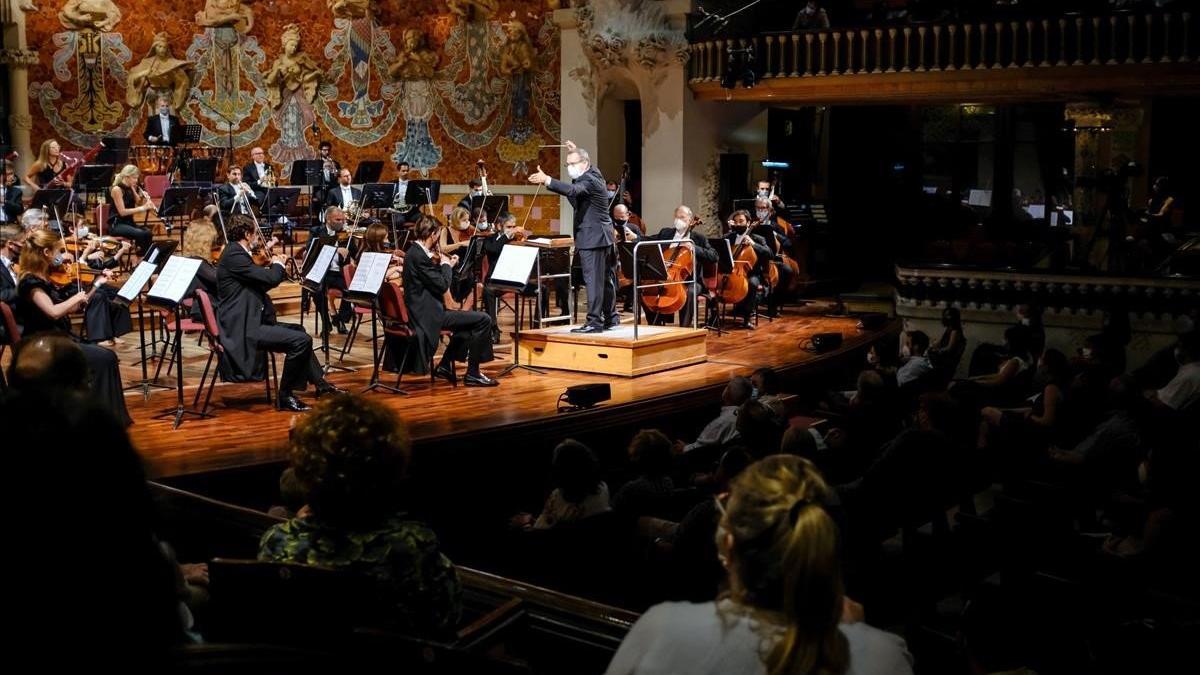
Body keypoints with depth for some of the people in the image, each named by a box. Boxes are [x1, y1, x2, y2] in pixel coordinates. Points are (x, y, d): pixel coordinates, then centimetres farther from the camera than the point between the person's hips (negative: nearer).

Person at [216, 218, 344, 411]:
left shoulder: (235, 253, 16)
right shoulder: (234, 255, -16)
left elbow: (260, 283, 24)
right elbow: (269, 278, -22)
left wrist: (278, 267, 13)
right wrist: (277, 265, -1)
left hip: (248, 322, 11)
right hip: (242, 329, -11)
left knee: (298, 330, 24)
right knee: (301, 340, -19)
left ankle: (319, 382, 31)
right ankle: (285, 395, -8)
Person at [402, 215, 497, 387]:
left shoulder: (414, 252, 12)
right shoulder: (419, 256, -20)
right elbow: (442, 285, -20)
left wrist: (445, 265, 11)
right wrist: (447, 266, -4)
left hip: (423, 311, 11)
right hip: (428, 314, -11)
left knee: (469, 323, 28)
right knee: (483, 320, -12)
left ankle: (444, 366, 25)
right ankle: (473, 374, -4)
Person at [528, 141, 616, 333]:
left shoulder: (589, 180, -15)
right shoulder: (594, 173, 14)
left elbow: (572, 190, -35)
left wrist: (547, 180, -46)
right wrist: (576, 151, 43)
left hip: (592, 237, -11)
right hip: (601, 236, 11)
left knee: (593, 279, -11)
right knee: (605, 278, 15)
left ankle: (594, 322, -13)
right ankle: (611, 318, 23)